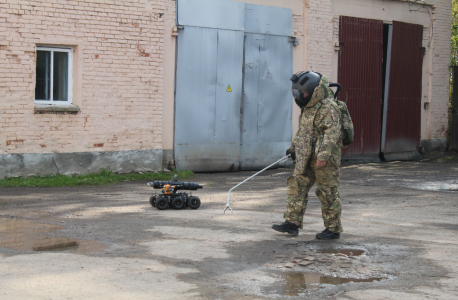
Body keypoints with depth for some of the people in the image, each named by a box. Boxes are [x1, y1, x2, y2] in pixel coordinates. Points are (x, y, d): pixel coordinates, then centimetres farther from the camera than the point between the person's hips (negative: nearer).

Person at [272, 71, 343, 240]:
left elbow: (332, 133, -24)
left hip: (325, 161, -9)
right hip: (306, 159, 9)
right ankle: (292, 223, 13)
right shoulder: (308, 108, 15)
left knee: (328, 194, -1)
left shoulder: (328, 108, -16)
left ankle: (333, 229, 9)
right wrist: (293, 147, 31)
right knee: (296, 188, 7)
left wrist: (323, 155, -31)